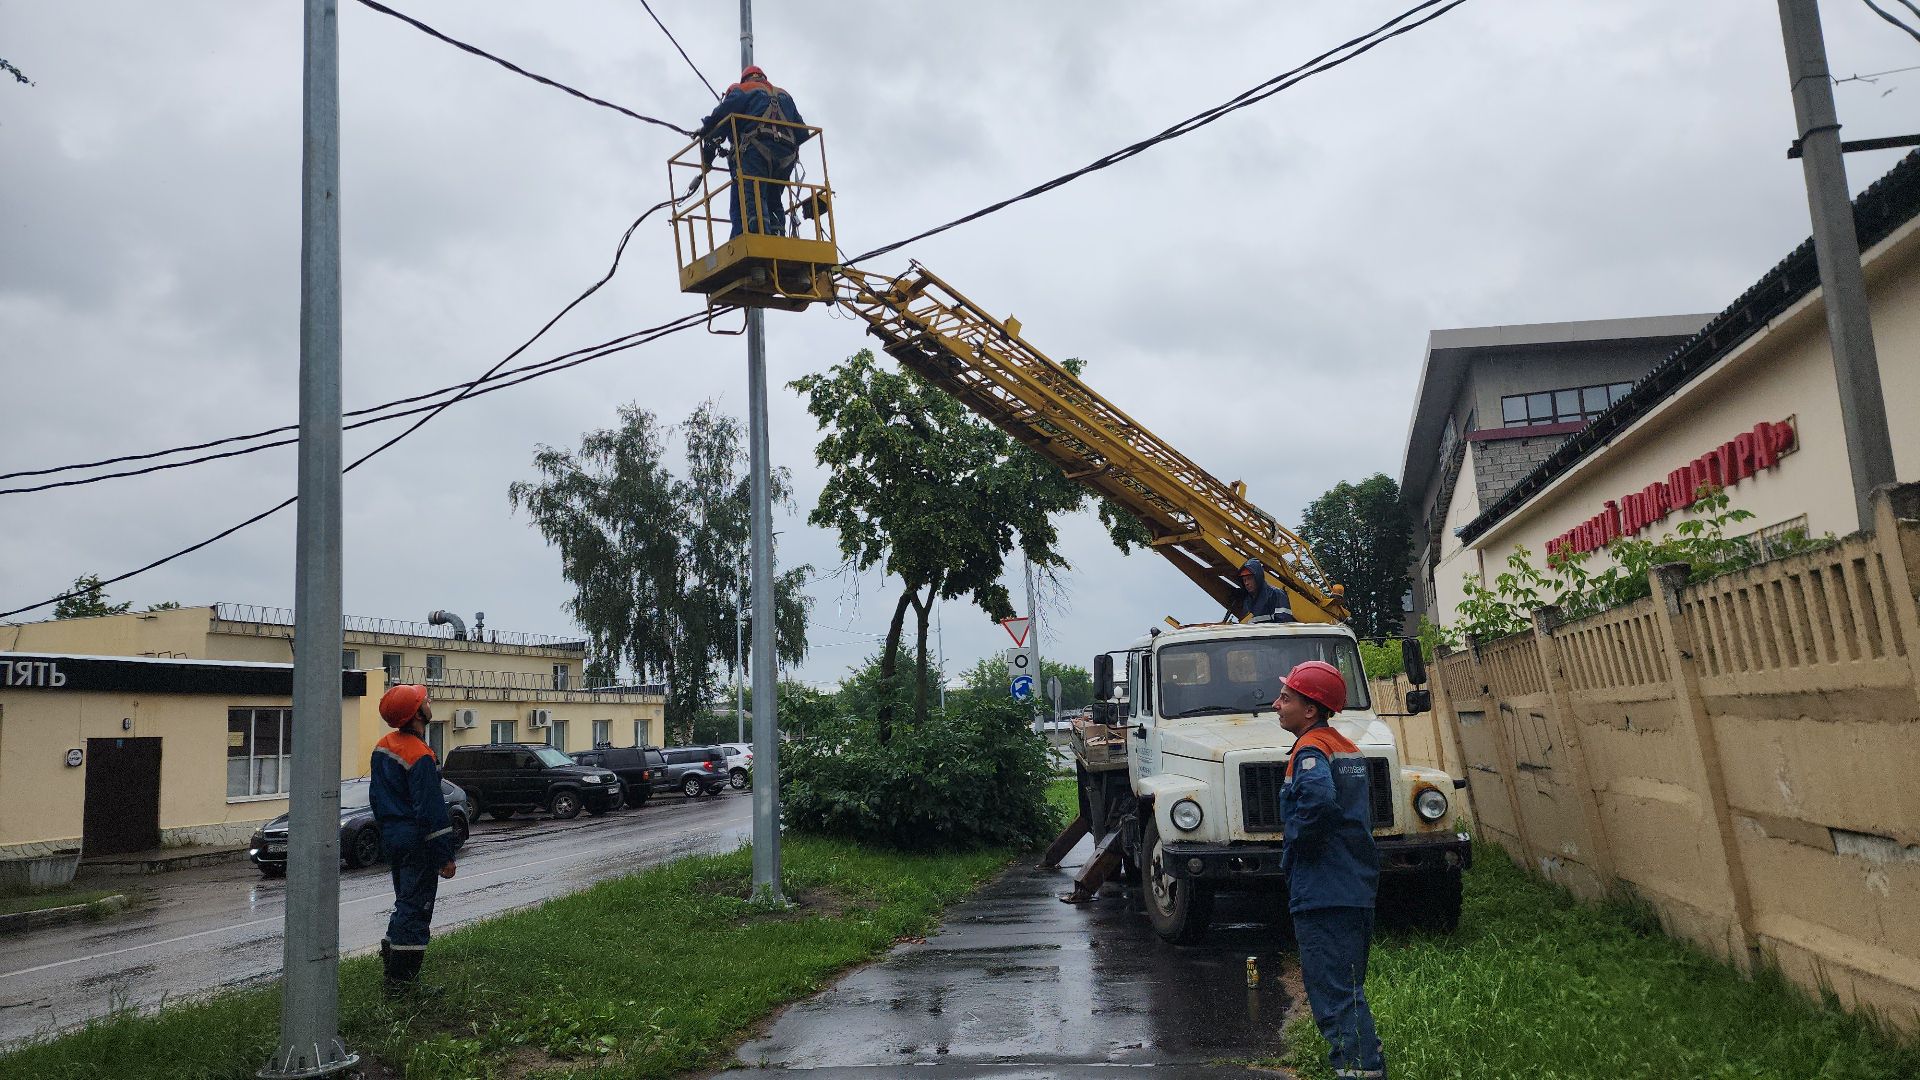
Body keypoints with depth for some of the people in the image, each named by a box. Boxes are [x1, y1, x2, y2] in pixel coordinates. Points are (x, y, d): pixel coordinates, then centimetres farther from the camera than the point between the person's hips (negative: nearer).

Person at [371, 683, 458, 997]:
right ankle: (400, 980, 4)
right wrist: (446, 856, -17)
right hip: (416, 840, -9)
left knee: (406, 901, 22)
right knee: (415, 907, -1)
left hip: (391, 834, 9)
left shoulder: (383, 747, 7)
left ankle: (390, 956, 29)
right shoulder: (421, 756, -21)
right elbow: (431, 810, -21)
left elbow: (376, 795, 16)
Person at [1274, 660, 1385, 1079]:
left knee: (1334, 994, -6)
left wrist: (1294, 846, -20)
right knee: (1347, 987, 20)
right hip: (1358, 889, 10)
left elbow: (1317, 798, -35)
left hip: (1322, 893, -10)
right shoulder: (1348, 748, 15)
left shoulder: (1310, 749, -15)